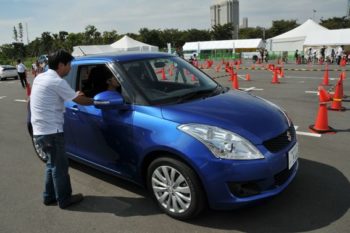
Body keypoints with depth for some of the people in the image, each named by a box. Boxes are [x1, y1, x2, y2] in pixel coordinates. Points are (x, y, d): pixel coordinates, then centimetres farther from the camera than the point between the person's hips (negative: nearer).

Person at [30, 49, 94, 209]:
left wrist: (74, 94, 19)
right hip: (51, 131, -9)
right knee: (60, 166, 3)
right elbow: (78, 100, -8)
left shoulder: (40, 78, 12)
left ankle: (49, 196, 29)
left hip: (40, 130, 9)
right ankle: (64, 199, 15)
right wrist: (95, 101, 7)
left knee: (52, 164, 19)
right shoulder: (57, 82, -16)